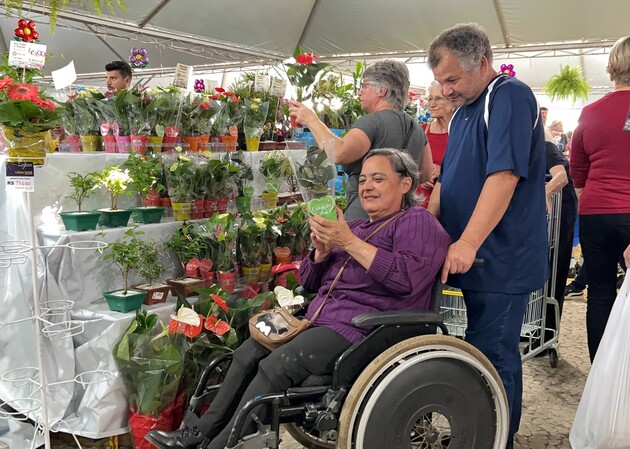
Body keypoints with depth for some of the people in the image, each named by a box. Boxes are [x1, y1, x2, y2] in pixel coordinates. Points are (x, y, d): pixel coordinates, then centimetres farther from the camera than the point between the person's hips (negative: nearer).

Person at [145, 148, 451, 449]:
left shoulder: (418, 222, -1)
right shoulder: (356, 226, 21)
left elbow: (408, 278, -22)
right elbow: (309, 282, 21)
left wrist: (349, 242, -19)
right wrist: (321, 252, -1)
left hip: (362, 328, -9)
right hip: (319, 319, 9)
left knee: (275, 366, -22)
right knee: (249, 352, 1)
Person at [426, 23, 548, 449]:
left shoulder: (510, 97, -12)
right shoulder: (464, 111, 16)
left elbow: (504, 176, -24)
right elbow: (447, 182, 19)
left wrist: (467, 244, -27)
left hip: (500, 259, -9)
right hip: (477, 259, 9)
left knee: (490, 359, -2)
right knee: (500, 352, 18)